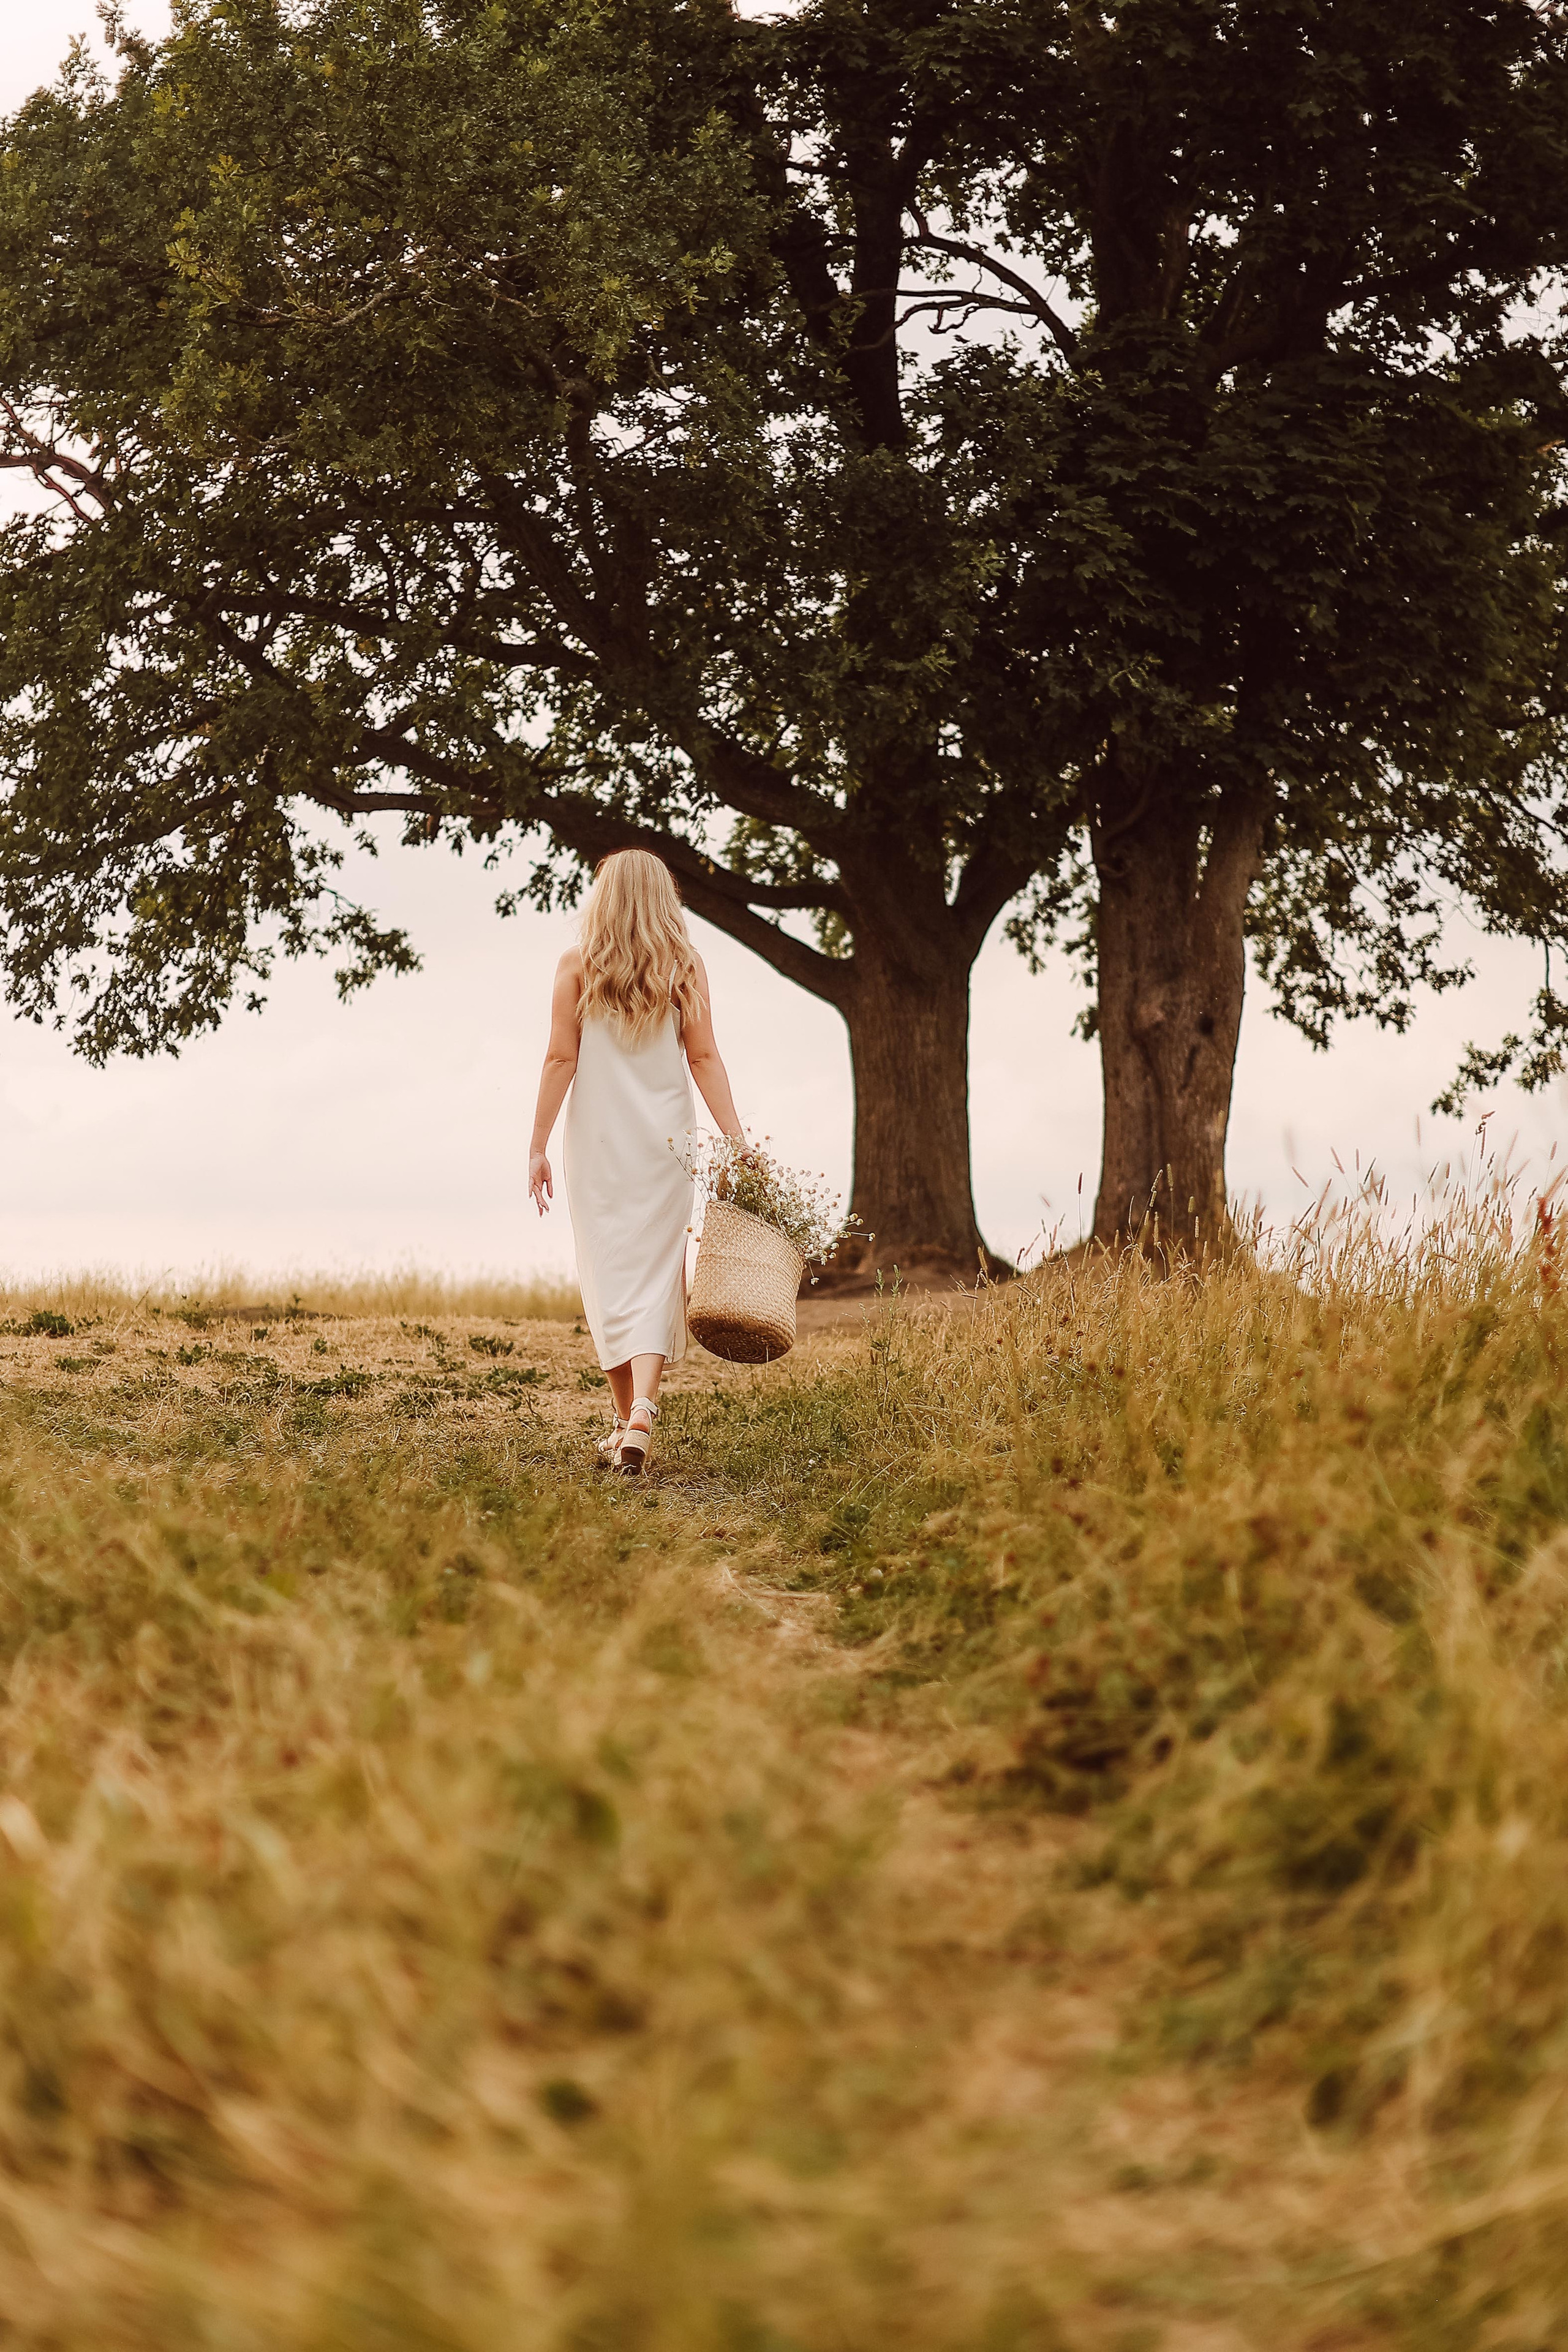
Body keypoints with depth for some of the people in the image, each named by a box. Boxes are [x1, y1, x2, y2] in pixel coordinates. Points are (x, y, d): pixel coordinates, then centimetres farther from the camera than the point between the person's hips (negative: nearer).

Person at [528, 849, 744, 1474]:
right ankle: (643, 1409, -19)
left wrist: (538, 1146, 1)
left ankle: (626, 1420, 7)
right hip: (665, 1140, 1)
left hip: (597, 1141, -1)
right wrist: (737, 1142, -3)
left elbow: (561, 1059, -3)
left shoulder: (577, 965, 0)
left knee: (610, 1280, 6)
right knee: (657, 1278, 0)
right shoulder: (684, 968, 3)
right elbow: (704, 1060, -3)